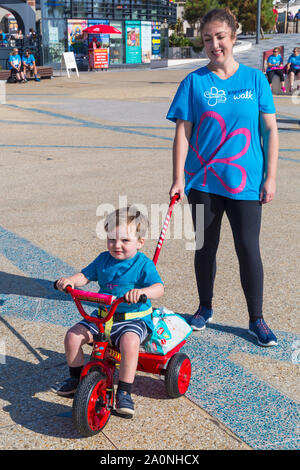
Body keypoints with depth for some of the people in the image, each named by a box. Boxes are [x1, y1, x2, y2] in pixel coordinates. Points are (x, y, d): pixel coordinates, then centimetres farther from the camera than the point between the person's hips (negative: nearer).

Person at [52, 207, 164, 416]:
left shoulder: (143, 264, -11)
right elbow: (86, 275, 12)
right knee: (73, 335, -8)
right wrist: (70, 280, -11)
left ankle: (124, 392, -21)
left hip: (134, 319, -5)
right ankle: (76, 378, 15)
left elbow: (159, 288, -23)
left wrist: (143, 291, -46)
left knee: (129, 342, -35)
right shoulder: (104, 259, 6)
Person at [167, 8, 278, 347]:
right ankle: (205, 308, 31)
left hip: (244, 181, 0)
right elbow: (183, 132, 0)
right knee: (205, 247, 12)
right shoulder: (194, 82, 1)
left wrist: (270, 177, -2)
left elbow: (270, 130, 3)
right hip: (203, 180, 1)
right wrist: (178, 179, -6)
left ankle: (257, 320, 14)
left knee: (248, 249, -1)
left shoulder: (255, 79, 2)